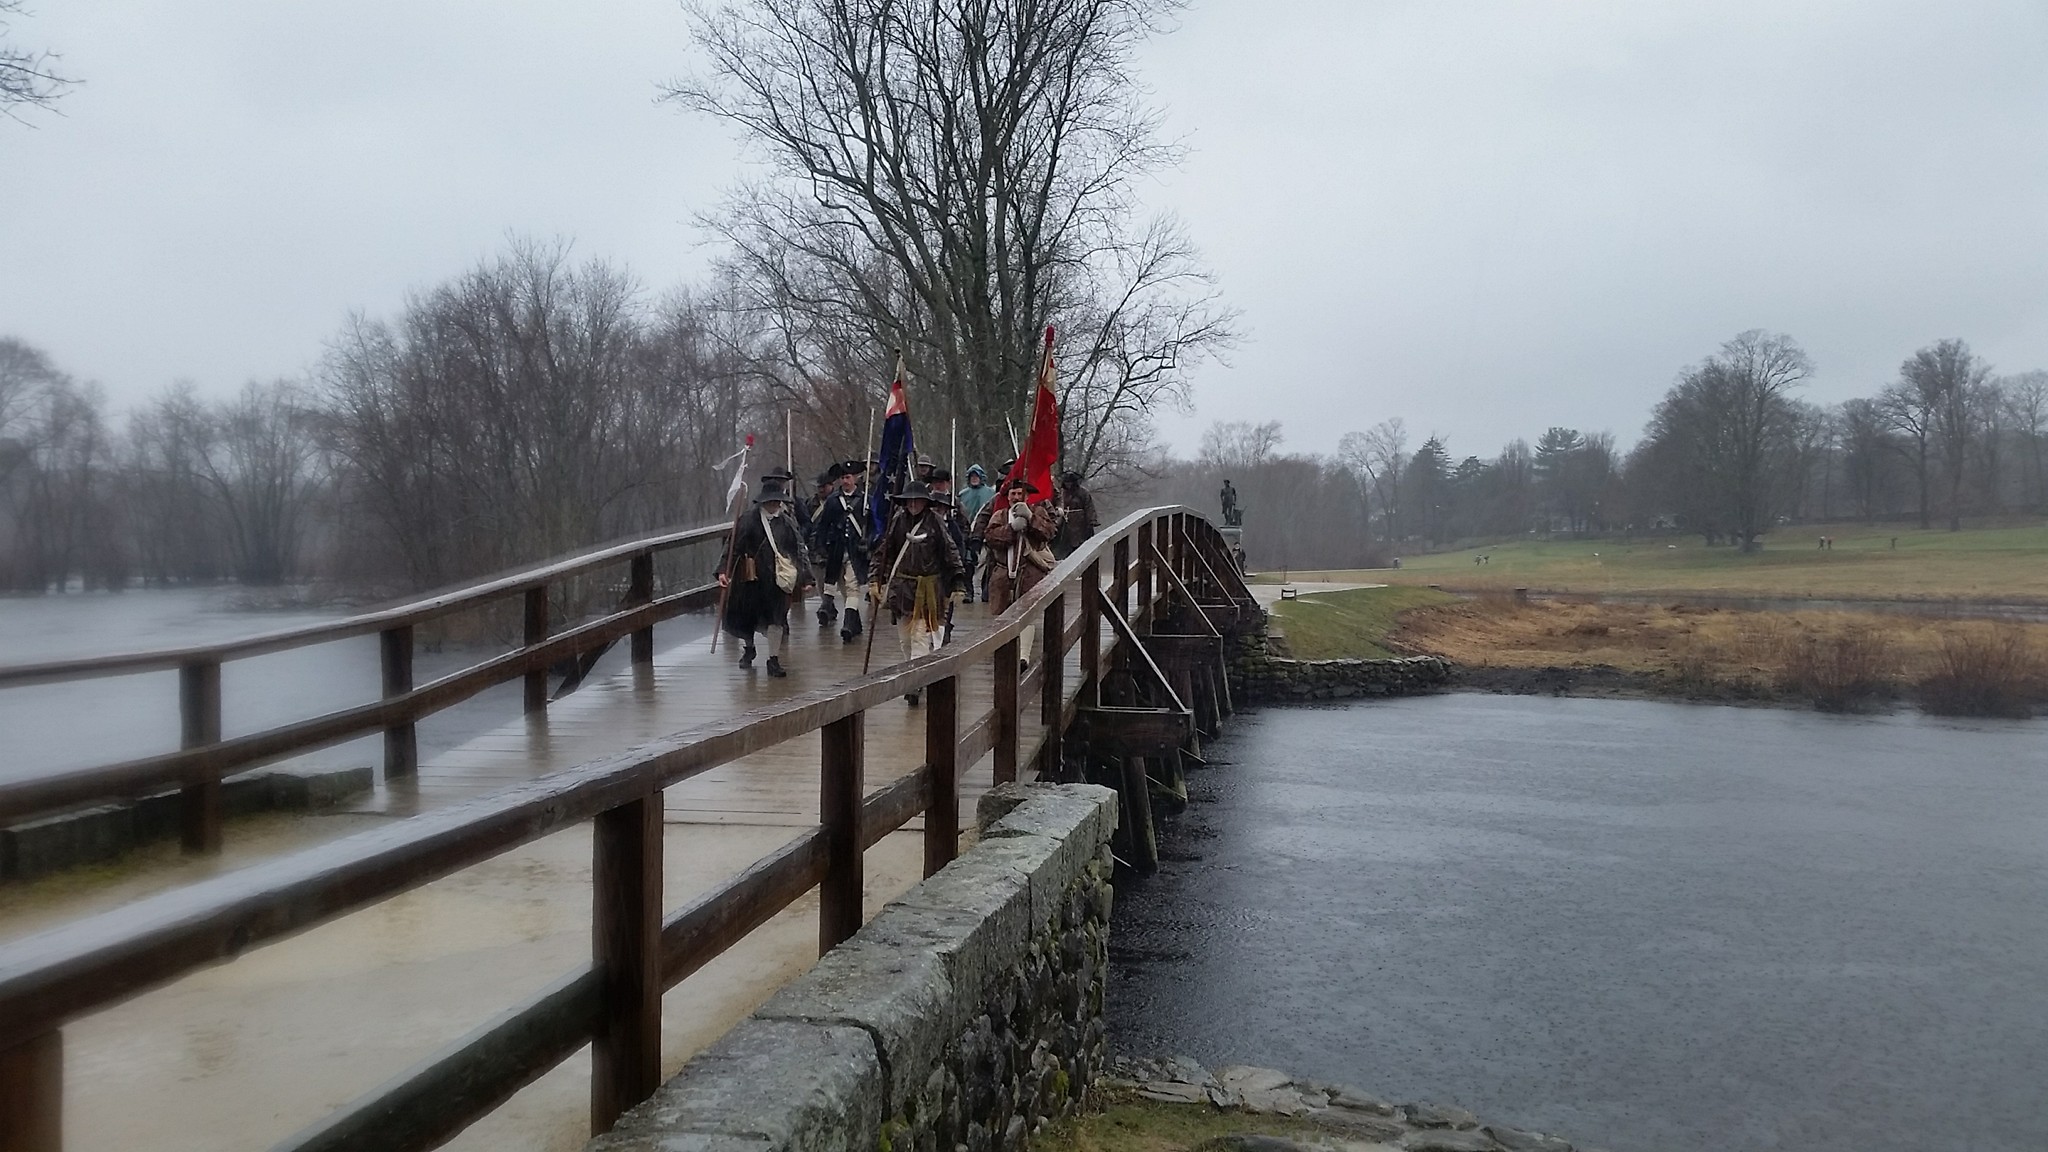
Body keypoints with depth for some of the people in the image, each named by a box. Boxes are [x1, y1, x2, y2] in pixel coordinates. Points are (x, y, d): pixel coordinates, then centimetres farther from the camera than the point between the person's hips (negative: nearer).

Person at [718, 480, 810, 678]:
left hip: (777, 578, 1)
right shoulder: (748, 520, -5)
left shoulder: (787, 522, 2)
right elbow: (734, 547, -6)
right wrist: (724, 571, -15)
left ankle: (774, 659, 4)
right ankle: (749, 648, 39)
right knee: (746, 615, 12)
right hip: (752, 577, 0)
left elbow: (799, 550, 8)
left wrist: (804, 575, 4)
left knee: (776, 618, -5)